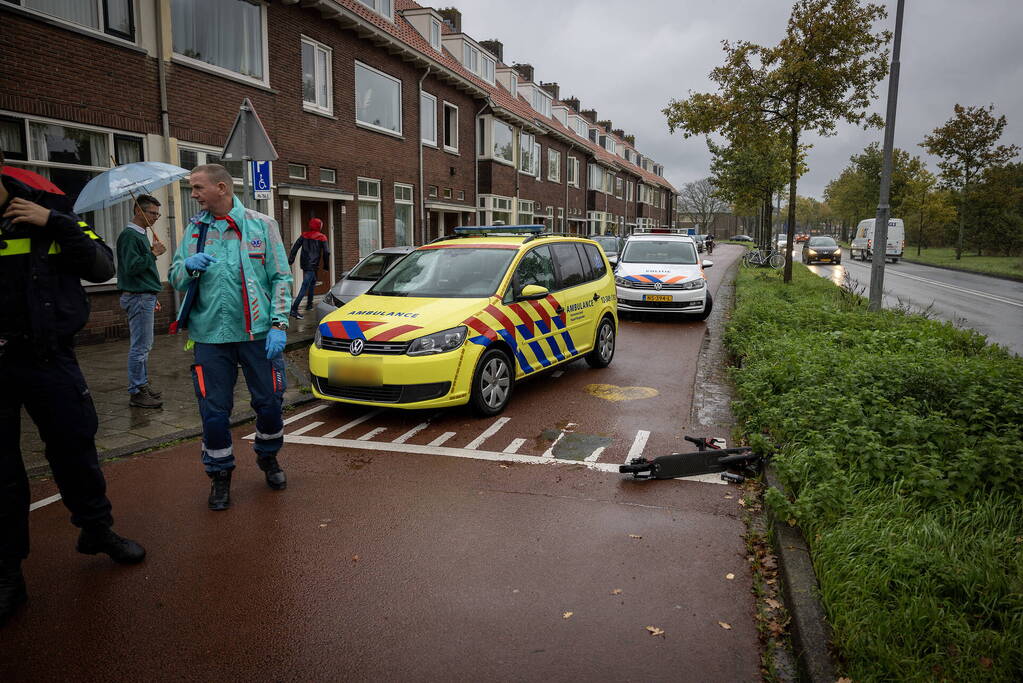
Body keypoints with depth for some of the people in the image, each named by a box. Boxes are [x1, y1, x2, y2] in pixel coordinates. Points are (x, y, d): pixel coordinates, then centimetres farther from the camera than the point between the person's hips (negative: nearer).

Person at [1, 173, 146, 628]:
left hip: (48, 358, 0)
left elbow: (103, 268, -3)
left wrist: (54, 224, -15)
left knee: (75, 449, 11)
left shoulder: (47, 210, 2)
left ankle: (97, 530, 33)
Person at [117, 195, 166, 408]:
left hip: (144, 296, 10)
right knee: (140, 347, -7)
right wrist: (153, 253, -16)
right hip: (138, 297, -10)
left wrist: (153, 297, 25)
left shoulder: (141, 235, 18)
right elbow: (131, 267, -23)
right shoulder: (129, 235, -13)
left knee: (144, 345, 15)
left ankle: (143, 384, 23)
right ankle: (136, 392, -2)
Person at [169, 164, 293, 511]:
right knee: (214, 410, 4)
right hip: (211, 336, 2)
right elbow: (175, 279, 11)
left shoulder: (261, 225, 1)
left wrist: (278, 325, -9)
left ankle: (268, 457, 34)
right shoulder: (194, 229, 10)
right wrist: (189, 267, -12)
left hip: (258, 333, -2)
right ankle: (220, 475, 23)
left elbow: (281, 278, 0)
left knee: (269, 403, 7)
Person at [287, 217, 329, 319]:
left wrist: (291, 259, 5)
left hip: (304, 263, 6)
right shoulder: (321, 237, -1)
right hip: (312, 265, -6)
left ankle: (309, 304, 33)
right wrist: (325, 265, 8)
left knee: (312, 282, 27)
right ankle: (294, 309, -22)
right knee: (305, 286, -12)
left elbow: (295, 246, 5)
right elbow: (326, 252, -3)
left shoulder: (304, 235, 12)